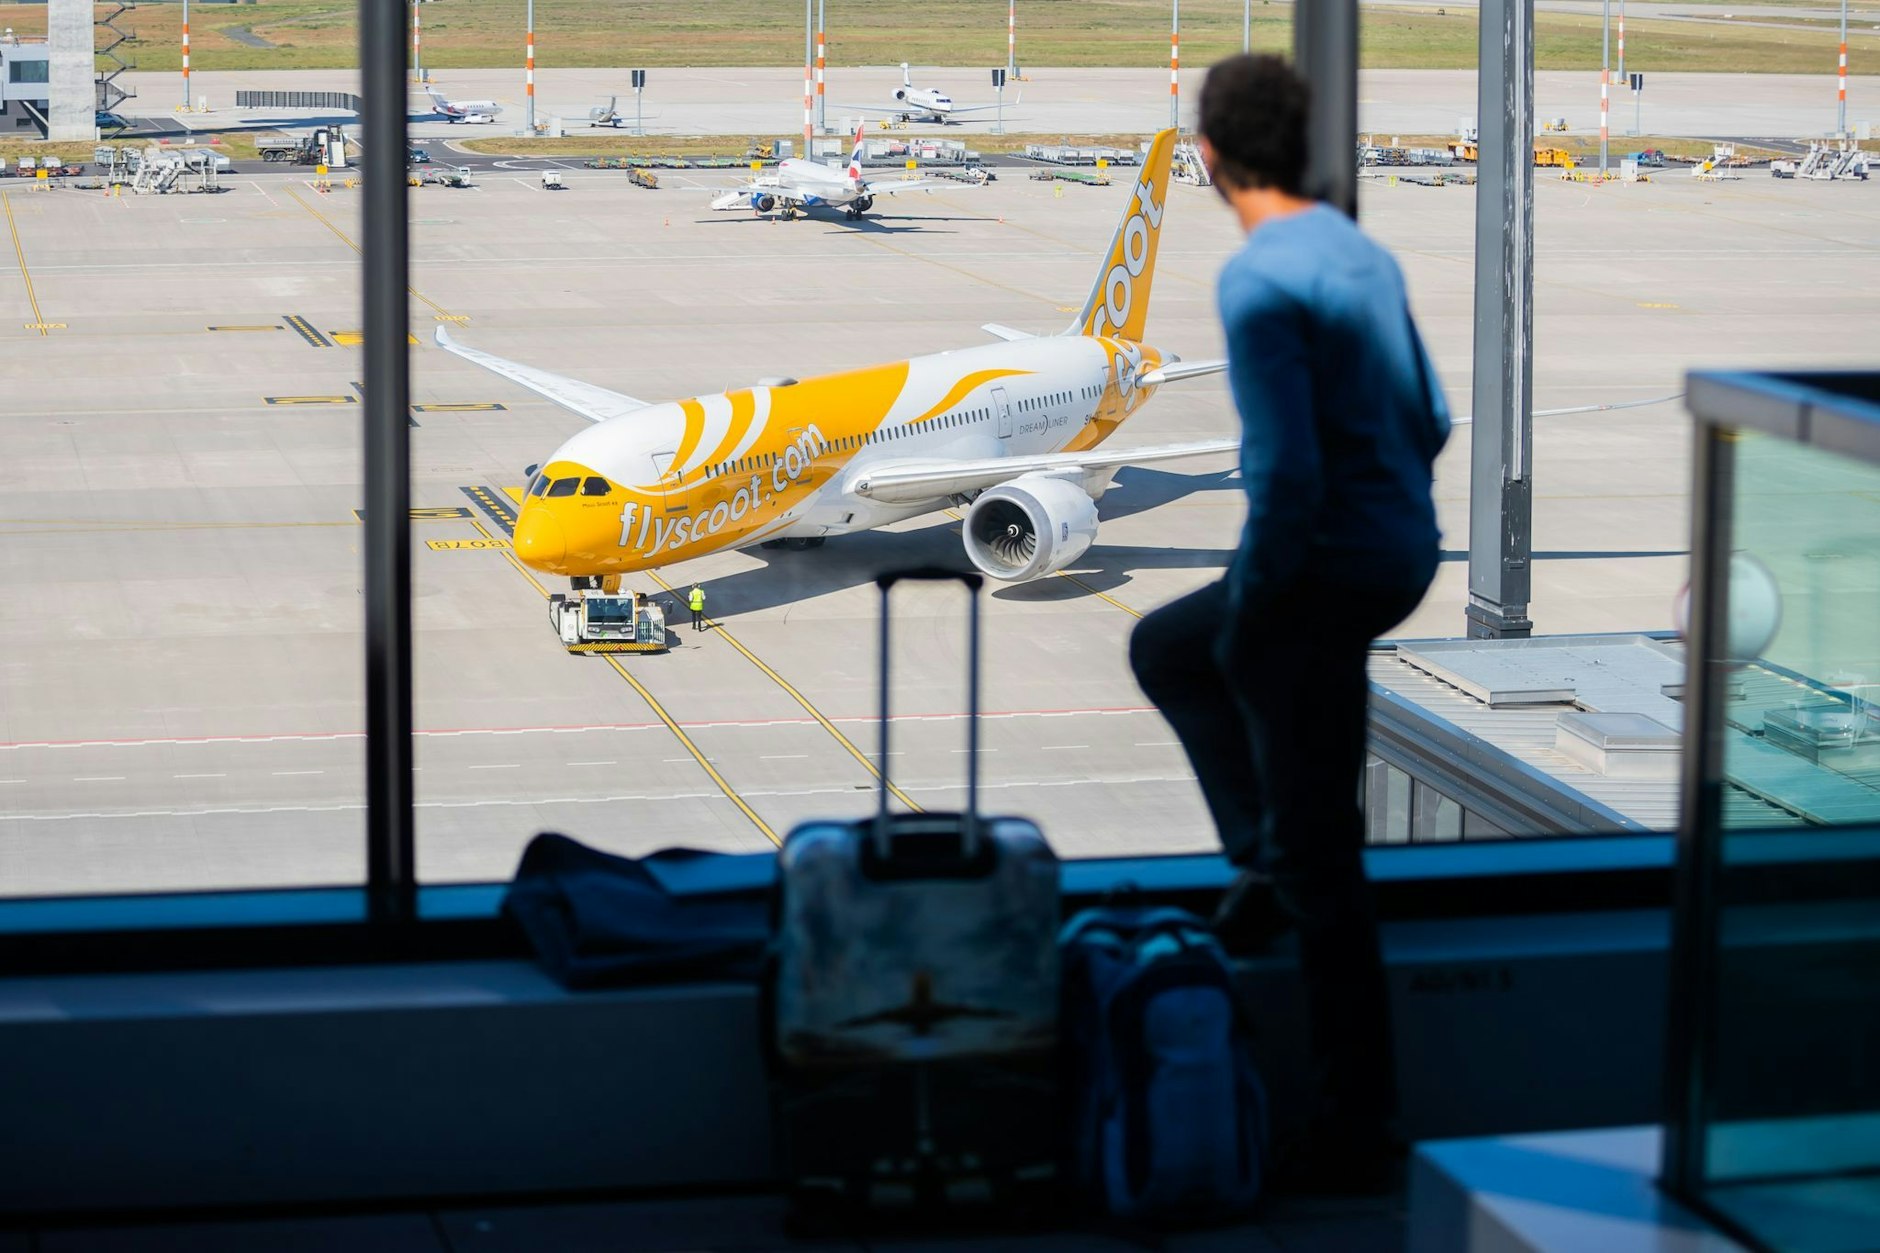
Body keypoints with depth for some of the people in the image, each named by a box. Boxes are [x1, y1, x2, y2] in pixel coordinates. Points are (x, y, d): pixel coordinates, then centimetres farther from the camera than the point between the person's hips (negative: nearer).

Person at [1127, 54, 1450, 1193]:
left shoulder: (1260, 281, -18)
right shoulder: (1362, 251, 9)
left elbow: (1285, 472, -24)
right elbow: (1431, 421, 15)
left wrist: (1251, 613, -13)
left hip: (1324, 575, -9)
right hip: (1401, 556, 9)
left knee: (1322, 860, -2)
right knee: (1164, 649, 29)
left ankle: (1361, 1128, 4)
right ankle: (1262, 858, 24)